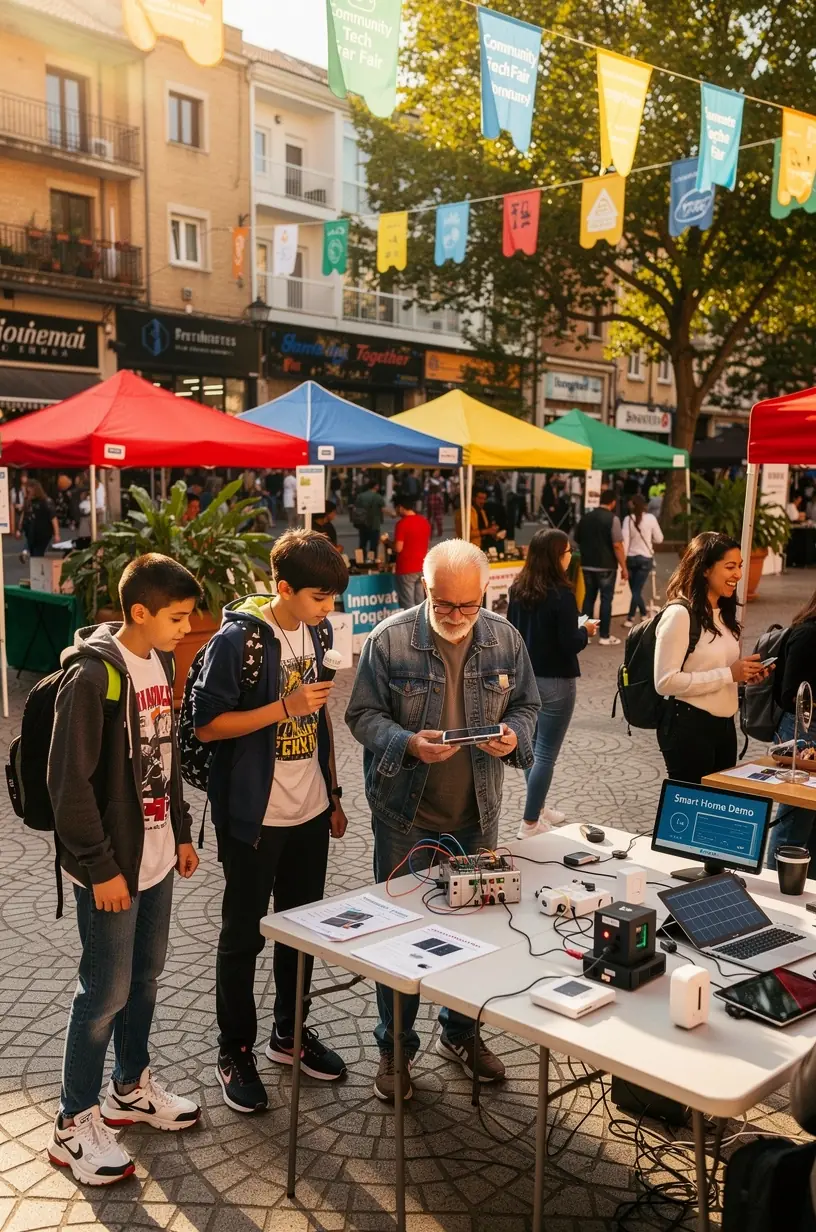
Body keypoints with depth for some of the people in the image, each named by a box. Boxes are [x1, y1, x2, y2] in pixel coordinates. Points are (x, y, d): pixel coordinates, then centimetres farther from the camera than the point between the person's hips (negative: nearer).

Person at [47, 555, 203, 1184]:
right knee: (106, 992, 3)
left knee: (146, 977, 18)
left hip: (156, 857, 8)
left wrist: (182, 832, 16)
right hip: (112, 867, -8)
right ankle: (76, 1123, 20)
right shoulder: (92, 675, -20)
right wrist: (100, 867, -17)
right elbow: (70, 782, -19)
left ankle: (131, 1088, 37)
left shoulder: (160, 662, 6)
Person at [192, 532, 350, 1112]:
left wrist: (333, 794, 15)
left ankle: (290, 1032, 36)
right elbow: (207, 724, -17)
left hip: (310, 812, 7)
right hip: (254, 817, -7)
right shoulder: (237, 640, -18)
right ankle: (235, 1051, 23)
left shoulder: (317, 631, 4)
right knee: (244, 936, 7)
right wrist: (285, 708, -25)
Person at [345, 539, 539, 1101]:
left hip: (477, 813, 3)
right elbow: (363, 715, -8)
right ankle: (396, 1047, 26)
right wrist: (409, 744, -26)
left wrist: (514, 735, -14)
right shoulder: (390, 639, -12)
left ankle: (462, 1033, 37)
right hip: (405, 814, -3)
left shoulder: (504, 639, -2)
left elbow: (526, 706, 8)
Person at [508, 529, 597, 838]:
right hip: (554, 682, -7)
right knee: (545, 753, 0)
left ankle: (538, 809, 33)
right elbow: (570, 645, -18)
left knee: (532, 745, 19)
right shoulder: (562, 594, -19)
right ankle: (530, 824, 4)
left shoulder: (518, 589, 1)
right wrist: (586, 630, 0)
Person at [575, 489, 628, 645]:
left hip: (587, 565, 5)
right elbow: (617, 545, -16)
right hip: (606, 566, -5)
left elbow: (577, 540, 15)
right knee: (606, 599, 1)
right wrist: (623, 567, -10)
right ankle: (604, 636, 3)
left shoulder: (585, 517, 6)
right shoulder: (612, 518, -12)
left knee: (589, 597, 12)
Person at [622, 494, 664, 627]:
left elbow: (625, 540, -11)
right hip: (645, 558, 0)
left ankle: (644, 615, 23)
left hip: (631, 558, 0)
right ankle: (630, 618, -1)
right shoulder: (650, 518, -6)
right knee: (637, 590, 2)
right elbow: (659, 539, 1)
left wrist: (623, 559, -5)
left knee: (635, 589, 13)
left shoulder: (628, 519, -8)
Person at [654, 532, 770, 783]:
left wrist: (744, 674, 1)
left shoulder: (724, 614, 10)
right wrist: (728, 674, -22)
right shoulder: (680, 614, -16)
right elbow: (665, 682, -22)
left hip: (724, 725, 9)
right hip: (688, 728, -8)